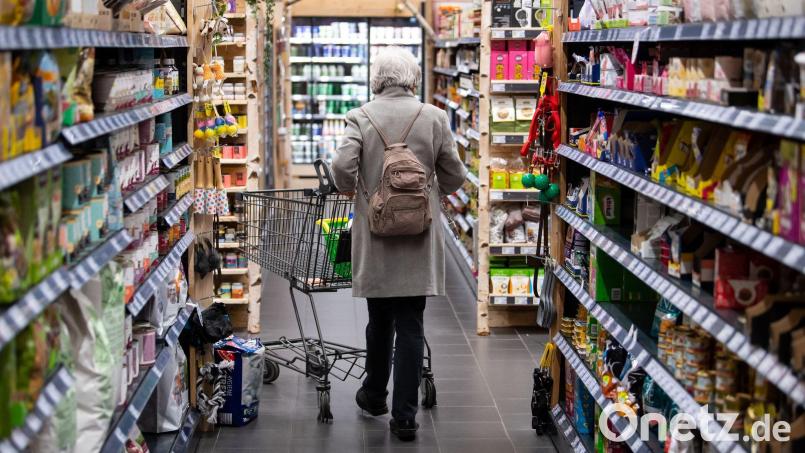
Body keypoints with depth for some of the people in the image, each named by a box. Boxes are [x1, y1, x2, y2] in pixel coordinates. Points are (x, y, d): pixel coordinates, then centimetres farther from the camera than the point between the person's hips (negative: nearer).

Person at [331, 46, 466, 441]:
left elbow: (342, 166, -14)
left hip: (375, 233, 1)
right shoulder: (434, 118, -2)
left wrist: (352, 191, 7)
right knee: (410, 324, 3)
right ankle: (404, 416, 3)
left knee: (379, 318, 17)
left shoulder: (361, 117, -4)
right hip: (419, 235, 0)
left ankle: (374, 394, 34)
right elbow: (455, 176, 1)